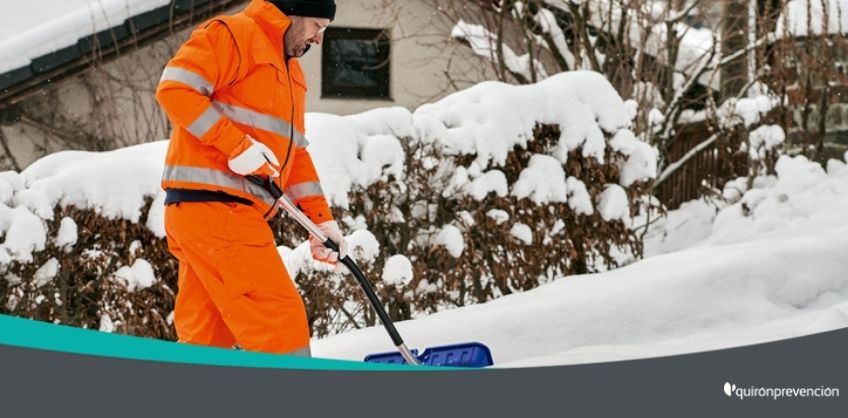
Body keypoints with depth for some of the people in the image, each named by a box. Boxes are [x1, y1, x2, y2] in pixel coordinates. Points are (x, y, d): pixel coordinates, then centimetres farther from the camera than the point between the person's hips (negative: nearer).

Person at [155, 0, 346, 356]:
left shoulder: (290, 72, 26)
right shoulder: (232, 34, -3)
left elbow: (294, 151, 27)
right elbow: (175, 89, -15)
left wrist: (320, 218, 17)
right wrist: (237, 145, -19)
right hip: (213, 205, -9)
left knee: (205, 337, 8)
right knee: (280, 318, -13)